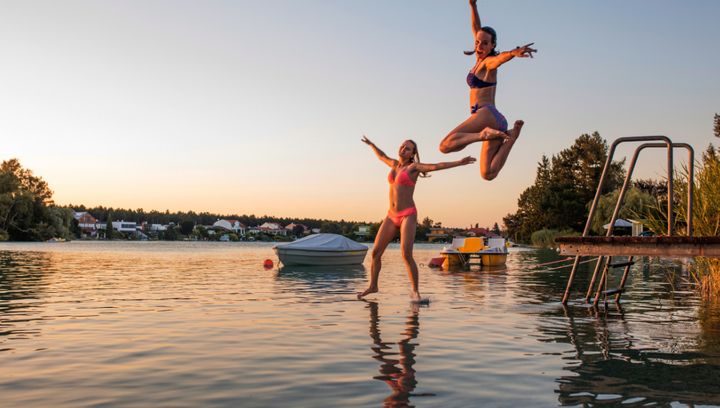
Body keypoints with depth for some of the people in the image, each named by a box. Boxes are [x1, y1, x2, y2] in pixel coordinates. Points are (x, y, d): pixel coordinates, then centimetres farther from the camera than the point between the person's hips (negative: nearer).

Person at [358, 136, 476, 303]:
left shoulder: (413, 166, -3)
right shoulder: (395, 164, 15)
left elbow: (435, 166, -15)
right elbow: (382, 156, 36)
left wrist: (459, 162, -27)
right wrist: (371, 144, 51)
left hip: (408, 216, -6)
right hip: (392, 216, 6)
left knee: (406, 255, -19)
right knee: (376, 252, 3)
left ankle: (415, 292, -6)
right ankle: (373, 286, 21)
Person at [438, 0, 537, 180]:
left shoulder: (489, 62, -3)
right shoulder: (480, 60, 20)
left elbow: (501, 57, -28)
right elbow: (476, 28, 27)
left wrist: (514, 52, -50)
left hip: (486, 114, -9)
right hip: (496, 120, 9)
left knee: (445, 145, -20)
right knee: (488, 174, 0)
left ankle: (485, 134, -29)